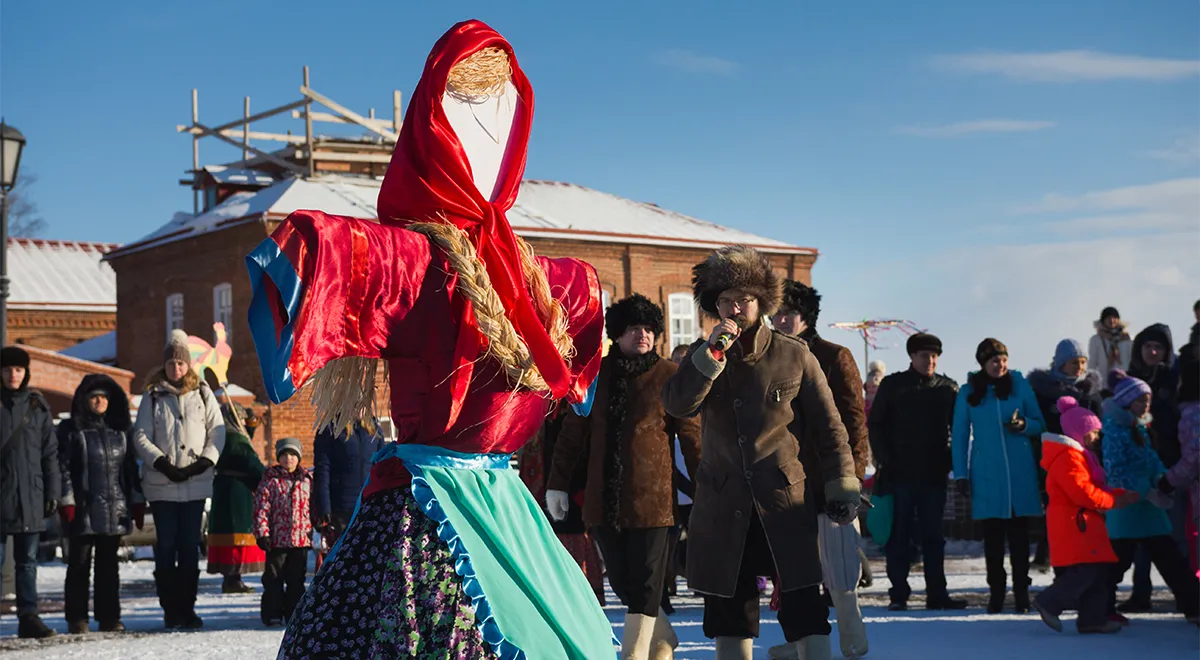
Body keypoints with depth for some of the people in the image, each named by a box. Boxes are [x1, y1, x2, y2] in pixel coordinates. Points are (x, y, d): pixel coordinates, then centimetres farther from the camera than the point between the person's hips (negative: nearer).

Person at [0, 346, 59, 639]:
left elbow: (50, 452, 9)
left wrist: (51, 492, 4)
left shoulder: (38, 405, 8)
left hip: (30, 494, 2)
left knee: (28, 560, 5)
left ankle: (28, 616, 7)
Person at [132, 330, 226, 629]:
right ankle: (170, 610, 4)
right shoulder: (153, 396, 5)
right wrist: (163, 464, -11)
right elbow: (141, 436, 1)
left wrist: (205, 461, -7)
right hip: (161, 484, -1)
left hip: (195, 483, 1)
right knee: (166, 546, 0)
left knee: (190, 546, 3)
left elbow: (217, 431, 7)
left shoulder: (203, 393, 8)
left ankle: (188, 607, 8)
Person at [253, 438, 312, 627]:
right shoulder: (270, 480, -3)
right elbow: (261, 508, -6)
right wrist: (262, 533, -12)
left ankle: (294, 613, 17)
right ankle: (272, 614, 8)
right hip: (277, 539, -3)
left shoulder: (307, 480, 8)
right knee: (274, 578, 2)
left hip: (301, 539, 3)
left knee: (296, 579, 10)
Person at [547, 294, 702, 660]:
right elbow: (572, 433, 12)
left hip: (652, 496, -4)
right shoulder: (597, 374, 8)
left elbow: (691, 435, -1)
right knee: (623, 584, 12)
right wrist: (557, 483, 9)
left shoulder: (669, 375, -1)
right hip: (604, 499, 4)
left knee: (643, 587, -3)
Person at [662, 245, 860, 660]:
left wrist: (842, 489, -1)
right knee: (728, 610, 8)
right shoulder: (703, 356, 8)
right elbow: (676, 404, -11)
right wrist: (712, 353, -17)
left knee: (804, 608, -9)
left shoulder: (794, 356, 1)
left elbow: (828, 428, 4)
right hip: (722, 508, 3)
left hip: (786, 504, -3)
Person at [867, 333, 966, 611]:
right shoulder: (893, 385, 4)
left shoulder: (948, 388, 8)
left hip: (934, 474, 1)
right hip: (899, 474, -1)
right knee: (899, 536, 0)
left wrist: (952, 461, 0)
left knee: (933, 536, 5)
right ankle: (898, 594, 4)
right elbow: (875, 424, 4)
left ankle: (937, 593, 8)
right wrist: (885, 460, -5)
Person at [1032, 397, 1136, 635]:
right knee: (1084, 571, -16)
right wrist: (1113, 501, -11)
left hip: (1084, 523, 11)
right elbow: (1083, 492, -23)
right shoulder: (1067, 457, -15)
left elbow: (1095, 488, 22)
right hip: (1073, 523, -11)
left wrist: (1122, 496, 8)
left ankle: (1092, 618, 10)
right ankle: (1049, 602, -8)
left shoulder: (1078, 454, 21)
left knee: (1098, 571, 8)